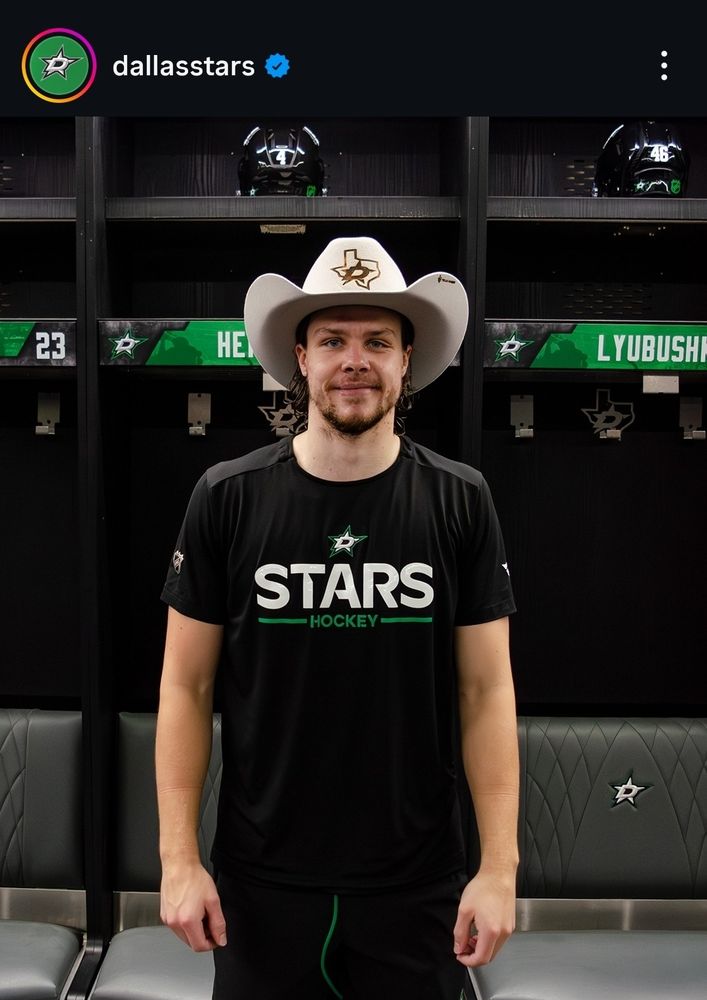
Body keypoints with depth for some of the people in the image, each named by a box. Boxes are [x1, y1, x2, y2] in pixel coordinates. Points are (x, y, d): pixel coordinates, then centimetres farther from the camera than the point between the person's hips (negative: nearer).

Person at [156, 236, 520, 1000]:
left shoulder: (459, 503, -4)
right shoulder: (227, 499, -6)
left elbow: (486, 691, -3)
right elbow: (187, 686, -1)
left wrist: (500, 866, -6)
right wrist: (178, 858, -4)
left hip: (417, 884, 0)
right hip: (261, 881, 0)